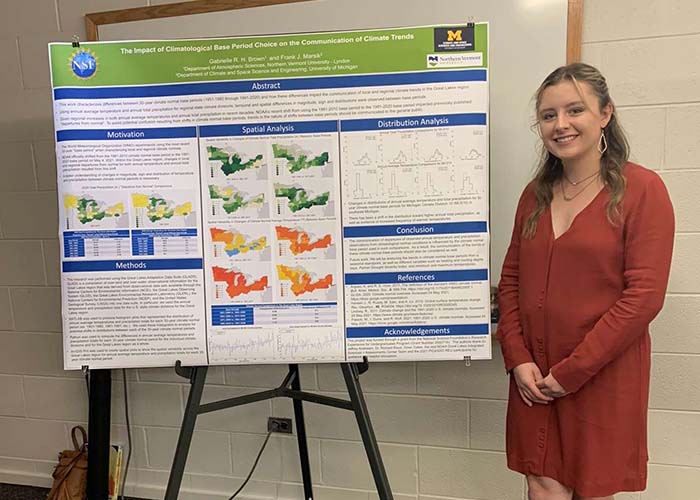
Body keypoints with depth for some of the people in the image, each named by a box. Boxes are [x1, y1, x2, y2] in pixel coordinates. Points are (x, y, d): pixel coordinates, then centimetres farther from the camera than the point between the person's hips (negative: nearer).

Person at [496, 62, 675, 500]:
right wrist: (518, 359, -4)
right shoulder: (536, 193, 8)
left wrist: (571, 372, -14)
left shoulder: (642, 189, -7)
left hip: (602, 376, -3)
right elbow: (511, 279, 7)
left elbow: (644, 295, -14)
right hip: (535, 374, 4)